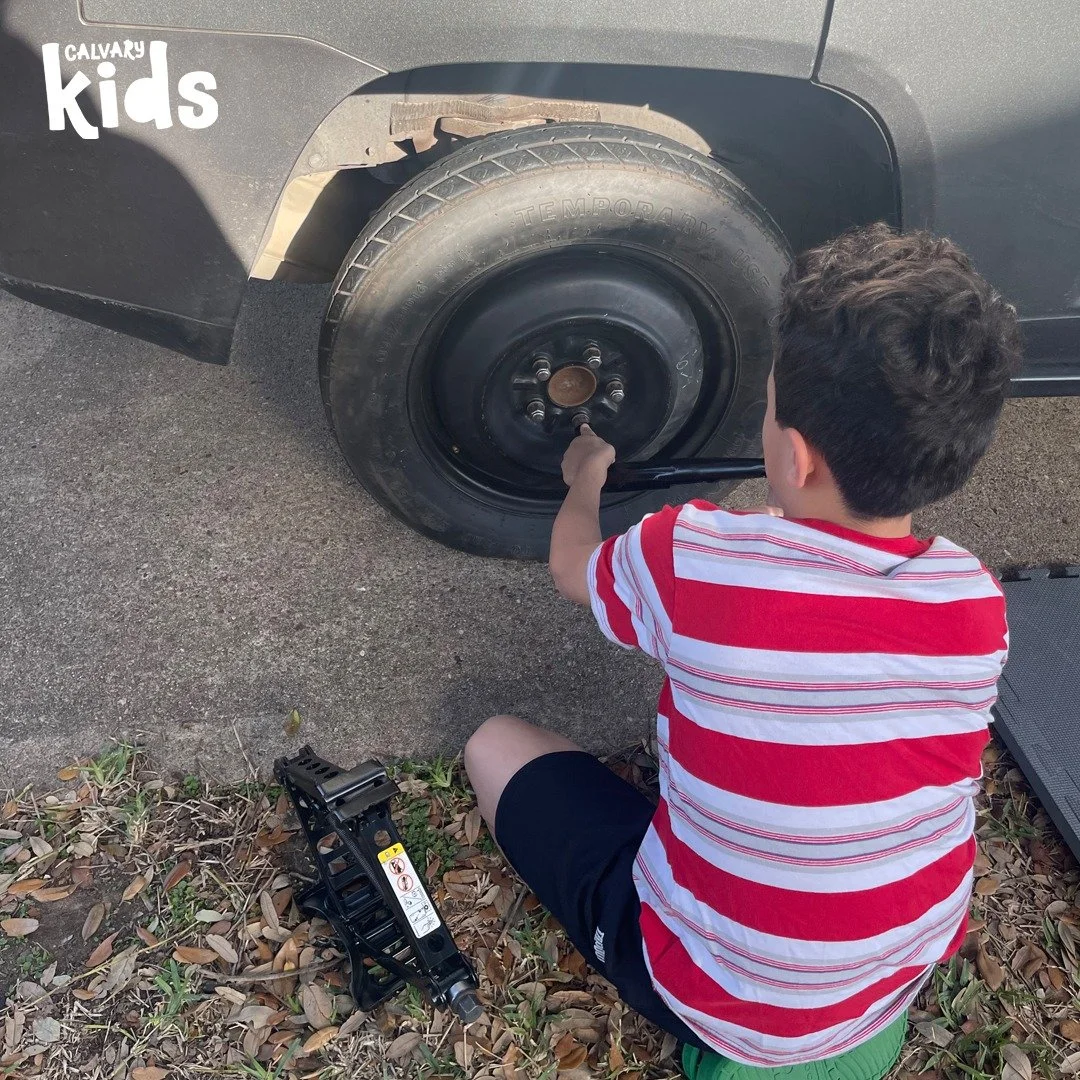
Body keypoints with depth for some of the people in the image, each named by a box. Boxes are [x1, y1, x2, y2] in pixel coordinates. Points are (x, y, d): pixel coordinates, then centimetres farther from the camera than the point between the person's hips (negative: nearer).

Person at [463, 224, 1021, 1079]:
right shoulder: (978, 601, -16)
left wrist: (586, 479, 18)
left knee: (496, 746, 9)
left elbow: (573, 568, -2)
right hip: (912, 968, 5)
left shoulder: (689, 557, -27)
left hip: (717, 997, -4)